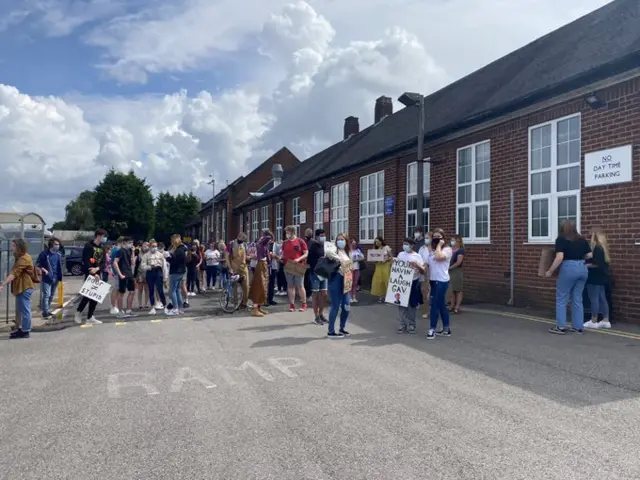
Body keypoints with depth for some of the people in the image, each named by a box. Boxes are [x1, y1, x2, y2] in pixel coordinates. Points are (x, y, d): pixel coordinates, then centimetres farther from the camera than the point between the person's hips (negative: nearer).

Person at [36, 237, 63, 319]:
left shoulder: (58, 255, 10)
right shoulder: (44, 253, -9)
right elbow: (37, 264, -7)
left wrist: (60, 276, 9)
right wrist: (44, 270, -22)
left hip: (55, 278, 6)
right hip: (47, 278, -6)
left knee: (52, 295, 14)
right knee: (46, 295, -8)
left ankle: (48, 310, 27)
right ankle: (45, 313, -5)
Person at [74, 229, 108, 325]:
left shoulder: (102, 248, 12)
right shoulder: (88, 246, -8)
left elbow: (103, 262, 7)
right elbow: (86, 261, -16)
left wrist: (97, 269, -15)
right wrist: (93, 274, -23)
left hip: (97, 274, 7)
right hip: (89, 274, -6)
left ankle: (90, 317, 12)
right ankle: (78, 312, 16)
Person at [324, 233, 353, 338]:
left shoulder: (346, 253, 16)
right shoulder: (335, 250, -9)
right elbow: (327, 251, -32)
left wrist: (350, 282, 15)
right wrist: (337, 259, -20)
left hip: (345, 283, 8)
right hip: (337, 280, -8)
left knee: (346, 306, 10)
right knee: (335, 306, -4)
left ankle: (342, 328, 27)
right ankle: (331, 332, 5)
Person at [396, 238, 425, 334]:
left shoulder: (417, 256, -4)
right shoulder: (400, 254, 7)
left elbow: (423, 272, -5)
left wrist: (417, 265, -22)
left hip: (413, 282, -3)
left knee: (412, 305, 5)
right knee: (401, 304, 5)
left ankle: (411, 324, 17)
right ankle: (403, 324, 15)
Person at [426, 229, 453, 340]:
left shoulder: (447, 249, -6)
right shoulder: (432, 250, 14)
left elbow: (438, 257, -25)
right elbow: (427, 264, 16)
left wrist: (439, 245, -13)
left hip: (442, 281, -7)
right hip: (433, 280, 7)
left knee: (435, 305, -7)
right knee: (441, 305, 12)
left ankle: (432, 330, -1)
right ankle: (446, 329, 20)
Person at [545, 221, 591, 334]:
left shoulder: (561, 239, -3)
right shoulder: (582, 239, 13)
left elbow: (559, 257, -14)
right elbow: (590, 255, 12)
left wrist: (550, 271, -9)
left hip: (568, 268, -6)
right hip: (583, 269, 6)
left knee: (561, 299, 3)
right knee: (577, 299, 12)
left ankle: (561, 327, 4)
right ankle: (578, 327, 14)